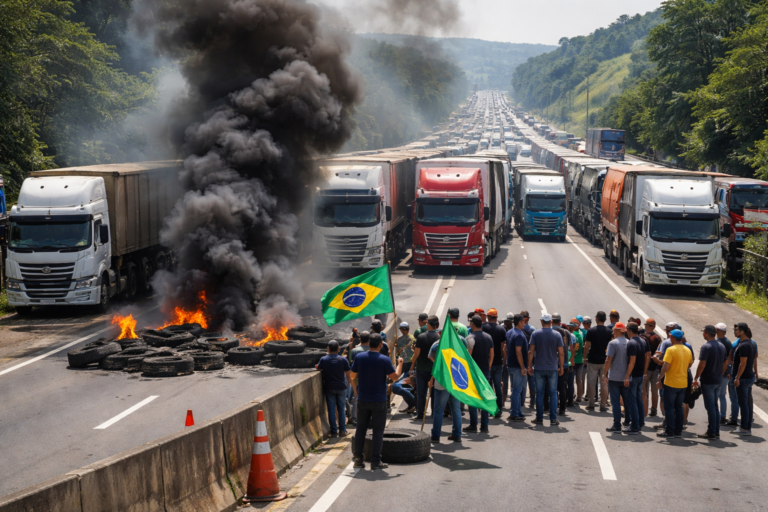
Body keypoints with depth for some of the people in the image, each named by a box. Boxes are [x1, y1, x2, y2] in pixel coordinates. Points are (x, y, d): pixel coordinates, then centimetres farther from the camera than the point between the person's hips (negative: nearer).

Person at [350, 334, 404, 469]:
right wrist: (400, 364, 9)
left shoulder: (360, 357, -3)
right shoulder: (384, 360, -12)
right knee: (378, 431, 3)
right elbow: (395, 376, -7)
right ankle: (375, 461, 1)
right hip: (379, 402, -3)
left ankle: (358, 459, 12)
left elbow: (353, 375, 6)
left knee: (361, 429, 12)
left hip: (363, 400, 3)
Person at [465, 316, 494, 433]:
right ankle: (484, 425, 9)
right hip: (486, 371, 6)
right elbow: (491, 354, 12)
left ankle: (473, 425, 1)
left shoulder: (470, 338, -11)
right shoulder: (488, 337, 9)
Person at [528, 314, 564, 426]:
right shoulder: (557, 335, -2)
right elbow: (561, 353, -2)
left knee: (540, 393, 6)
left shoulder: (535, 334, -3)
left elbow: (531, 351, -5)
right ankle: (553, 419, 3)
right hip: (553, 368, 0)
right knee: (553, 393, 5)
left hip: (539, 368, 0)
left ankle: (539, 418, 8)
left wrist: (529, 366, 4)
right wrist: (561, 367, 8)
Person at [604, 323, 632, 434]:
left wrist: (605, 374, -5)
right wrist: (627, 376, 16)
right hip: (626, 378, 5)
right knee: (629, 402, 8)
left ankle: (617, 426, 4)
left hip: (614, 378, -5)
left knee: (615, 402, 2)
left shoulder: (613, 343, -11)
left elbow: (608, 360, -14)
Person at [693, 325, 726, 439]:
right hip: (718, 381, 7)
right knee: (715, 406, 15)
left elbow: (702, 365, -21)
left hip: (708, 381, -7)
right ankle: (716, 431, 17)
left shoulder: (706, 347, -16)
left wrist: (696, 378, -12)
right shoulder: (722, 346, 9)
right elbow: (725, 363, 15)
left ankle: (711, 433, 0)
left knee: (710, 407, -3)